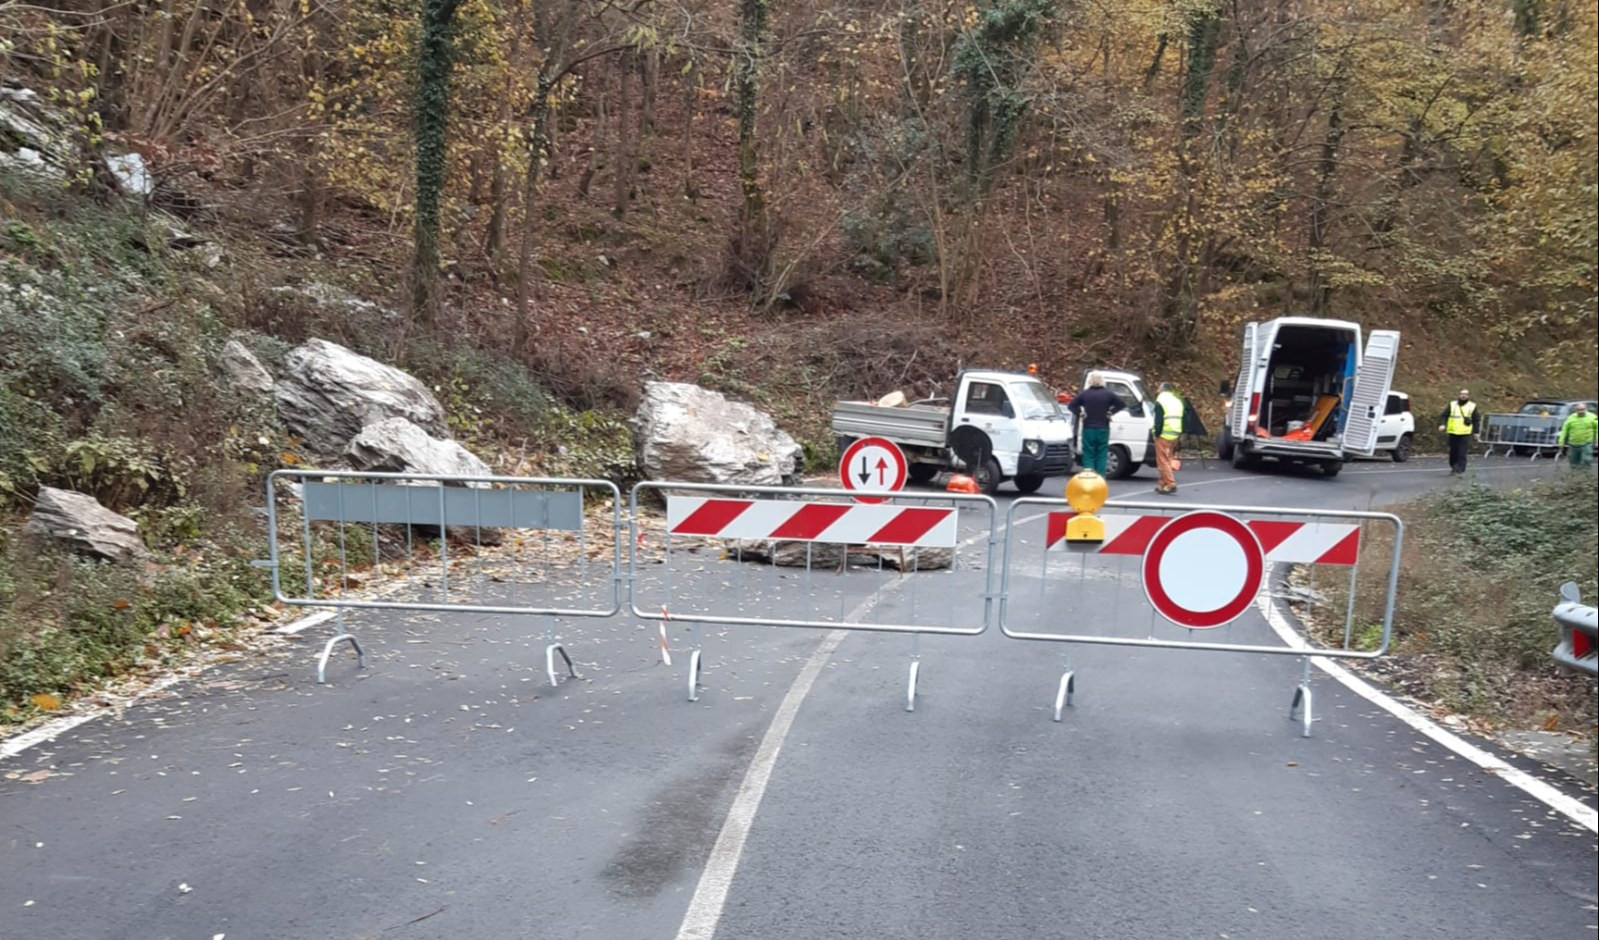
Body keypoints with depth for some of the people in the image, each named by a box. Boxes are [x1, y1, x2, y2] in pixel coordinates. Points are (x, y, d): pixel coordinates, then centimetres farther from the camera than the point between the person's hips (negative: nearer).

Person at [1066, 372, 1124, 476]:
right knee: (1102, 455, 4)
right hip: (1103, 429, 0)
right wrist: (1111, 412, -4)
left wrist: (1079, 413, -1)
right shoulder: (1107, 393, 0)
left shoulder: (1085, 393, 1)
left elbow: (1070, 405, -2)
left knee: (1088, 455, 3)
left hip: (1088, 428, 0)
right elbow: (1122, 404, -9)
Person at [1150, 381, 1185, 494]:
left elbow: (1158, 421, -15)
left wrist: (1157, 433, -9)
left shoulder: (1160, 401, -9)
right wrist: (1179, 434, 18)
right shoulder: (1178, 401, 16)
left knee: (1163, 461, -6)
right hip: (1174, 437, 8)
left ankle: (1171, 484, -14)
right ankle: (1163, 484, 19)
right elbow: (1182, 420, 17)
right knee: (1168, 460, 15)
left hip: (1163, 436, -8)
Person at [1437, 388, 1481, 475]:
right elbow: (1443, 416, 4)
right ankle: (1453, 467, 25)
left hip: (1465, 434, -2)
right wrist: (1442, 424, -13)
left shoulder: (1472, 406, 7)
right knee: (1453, 452, 9)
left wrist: (1476, 432, 6)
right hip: (1453, 433, 2)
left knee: (1461, 453, -9)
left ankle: (1459, 470, -9)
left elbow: (1476, 420, 10)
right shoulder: (1452, 404, 8)